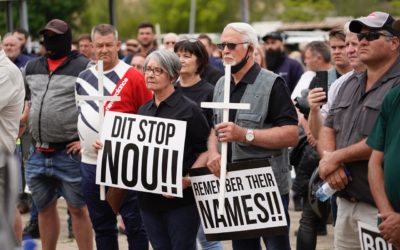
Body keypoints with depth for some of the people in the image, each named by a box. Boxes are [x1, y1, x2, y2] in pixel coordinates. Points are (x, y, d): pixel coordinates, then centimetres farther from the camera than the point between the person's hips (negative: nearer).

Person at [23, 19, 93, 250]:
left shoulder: (84, 67, -6)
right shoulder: (32, 67, 12)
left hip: (69, 153, -6)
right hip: (38, 153, 6)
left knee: (78, 209, 0)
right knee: (45, 208, 13)